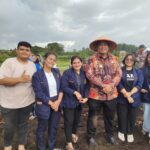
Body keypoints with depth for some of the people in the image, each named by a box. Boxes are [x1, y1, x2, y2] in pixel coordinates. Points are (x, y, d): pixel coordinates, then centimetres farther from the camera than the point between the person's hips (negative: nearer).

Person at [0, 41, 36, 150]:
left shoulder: (32, 65, 4)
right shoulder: (9, 62, -14)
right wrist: (21, 79, -28)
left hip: (27, 102, 4)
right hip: (10, 103, -4)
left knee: (23, 125, 19)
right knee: (10, 127, 14)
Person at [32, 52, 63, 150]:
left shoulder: (57, 72, 3)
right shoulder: (37, 75, -12)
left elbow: (61, 87, 2)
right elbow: (39, 93, -15)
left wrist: (58, 101, -9)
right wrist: (51, 103, -14)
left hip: (57, 103, 5)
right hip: (44, 105, -4)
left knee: (54, 127, 18)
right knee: (42, 129, 14)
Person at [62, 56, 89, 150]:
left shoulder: (84, 73, 2)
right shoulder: (67, 73, -14)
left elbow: (86, 87, 2)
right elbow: (64, 87, -18)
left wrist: (86, 97, -12)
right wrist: (75, 92, -25)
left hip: (80, 101, 5)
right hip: (69, 102, -5)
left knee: (77, 119, 21)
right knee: (69, 121, 3)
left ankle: (74, 133, 49)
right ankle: (69, 142, 20)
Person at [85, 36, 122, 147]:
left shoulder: (114, 59, 6)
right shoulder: (92, 59, -6)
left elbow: (119, 74, 0)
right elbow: (90, 75, -15)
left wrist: (111, 85, -15)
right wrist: (103, 86, -19)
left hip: (111, 94, 4)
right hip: (96, 94, -3)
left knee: (110, 117, 20)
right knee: (93, 117, 11)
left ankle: (110, 135, 43)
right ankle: (91, 137, 32)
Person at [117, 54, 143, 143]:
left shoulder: (138, 71, 7)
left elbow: (139, 84, -4)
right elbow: (119, 84, -9)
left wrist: (130, 93, -16)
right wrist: (126, 94, -17)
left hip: (134, 98, 2)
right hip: (122, 98, -2)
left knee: (132, 116, 11)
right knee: (122, 116, 7)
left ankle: (130, 133, 30)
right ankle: (121, 131, 28)